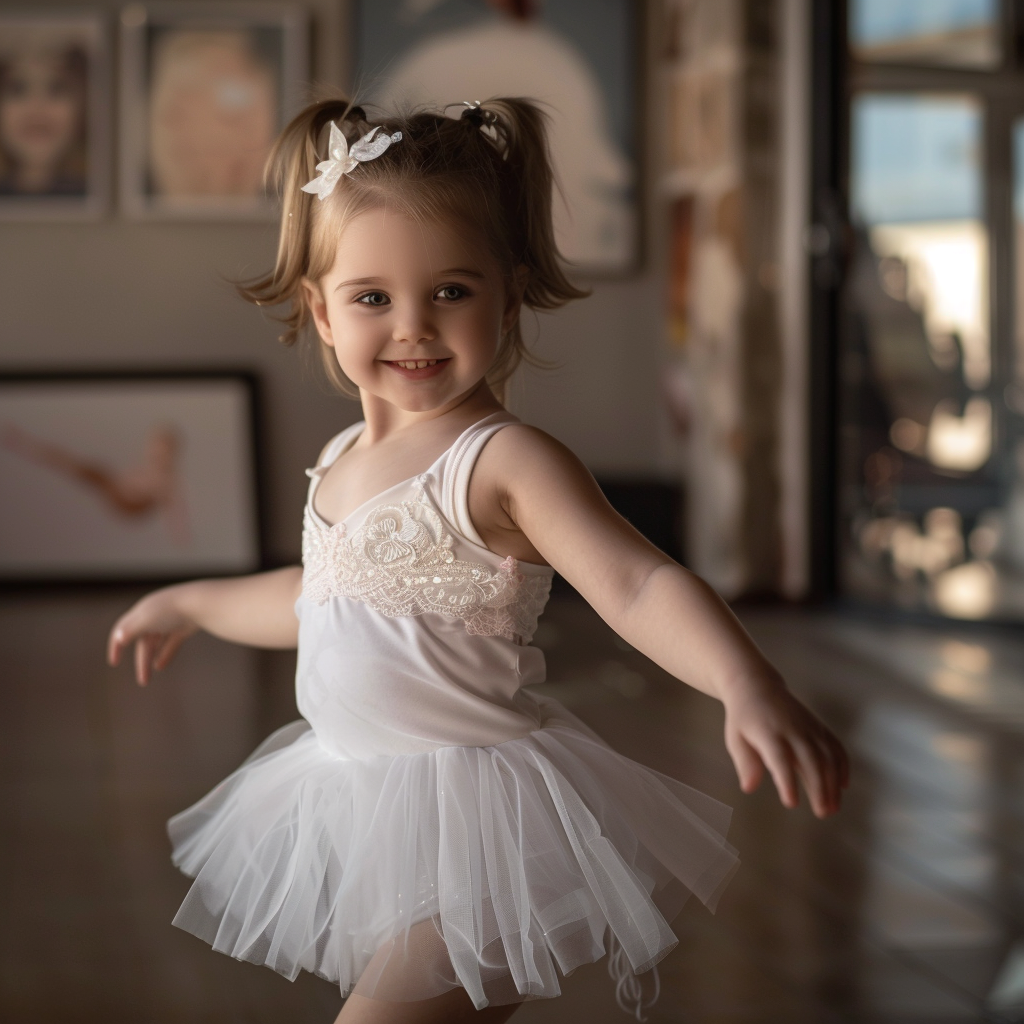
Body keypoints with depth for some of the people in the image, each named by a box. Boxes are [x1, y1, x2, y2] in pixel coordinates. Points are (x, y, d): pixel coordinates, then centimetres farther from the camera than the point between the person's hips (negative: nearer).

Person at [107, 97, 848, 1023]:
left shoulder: (504, 462, -17)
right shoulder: (343, 462, 8)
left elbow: (638, 586, -29)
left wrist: (749, 687, -47)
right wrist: (193, 603, 42)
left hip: (475, 819, -8)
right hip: (359, 803, 8)